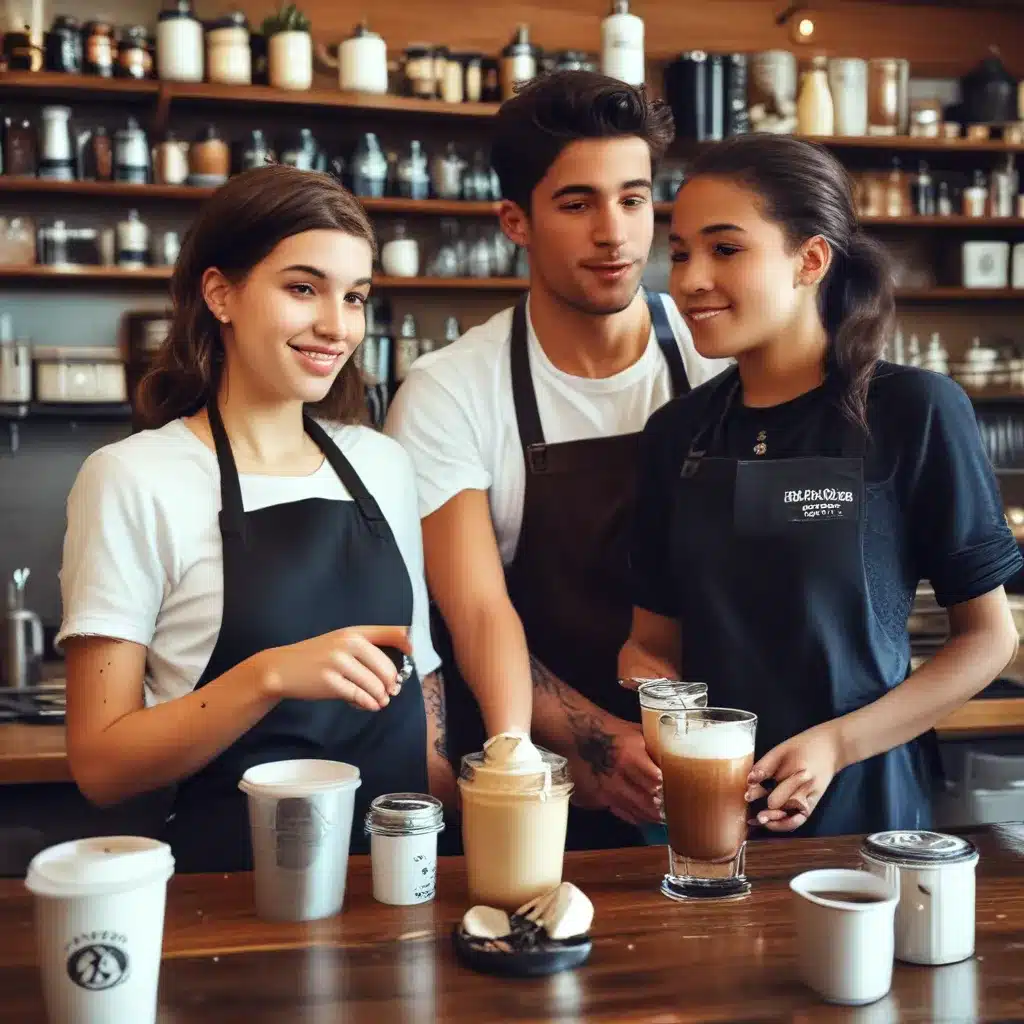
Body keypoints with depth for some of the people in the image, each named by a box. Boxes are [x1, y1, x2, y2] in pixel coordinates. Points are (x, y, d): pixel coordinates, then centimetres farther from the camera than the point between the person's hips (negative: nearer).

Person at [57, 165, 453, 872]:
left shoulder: (385, 464, 8)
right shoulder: (134, 480, -7)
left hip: (398, 865, 5)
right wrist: (270, 675, -21)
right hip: (236, 873, -4)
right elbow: (100, 765, -9)